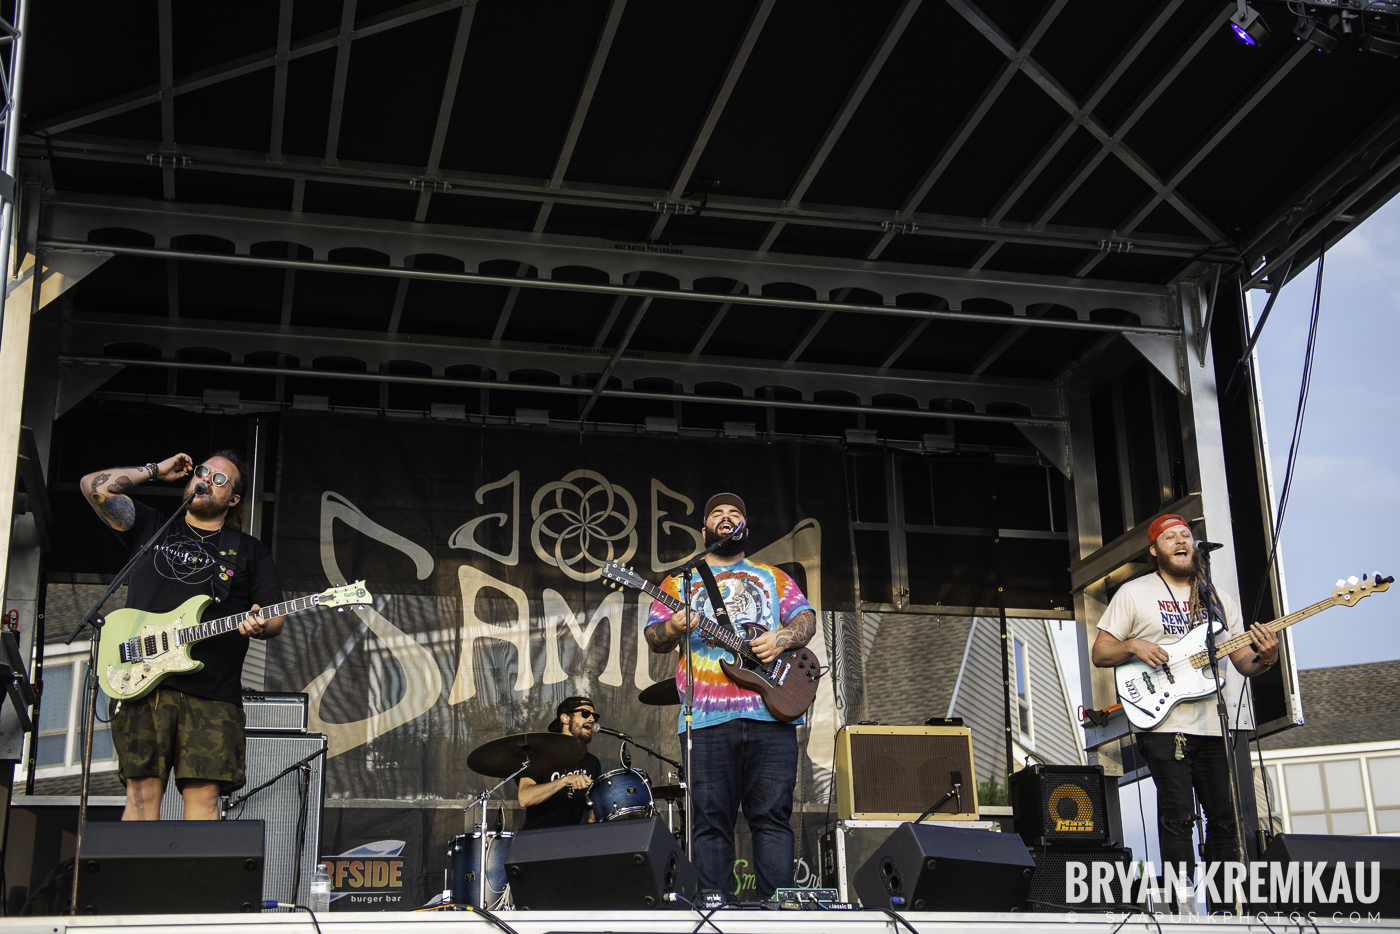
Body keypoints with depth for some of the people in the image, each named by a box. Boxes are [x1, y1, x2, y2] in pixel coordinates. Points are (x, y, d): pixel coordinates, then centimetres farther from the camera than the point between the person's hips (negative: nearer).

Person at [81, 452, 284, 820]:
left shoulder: (250, 551, 19)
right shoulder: (151, 527, 21)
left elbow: (276, 618, 12)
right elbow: (95, 486, 9)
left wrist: (259, 625, -11)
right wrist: (156, 470, 14)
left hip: (212, 693, 0)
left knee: (204, 795, -8)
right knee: (142, 791, -5)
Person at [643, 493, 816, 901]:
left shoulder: (773, 577, 23)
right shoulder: (681, 581, 19)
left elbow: (807, 619, 14)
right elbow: (654, 638, 12)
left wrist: (781, 639, -7)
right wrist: (673, 628, -12)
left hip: (771, 713, 1)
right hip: (707, 717, 0)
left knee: (773, 817, -4)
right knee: (710, 820, -3)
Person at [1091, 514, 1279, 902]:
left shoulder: (1218, 599, 15)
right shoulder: (1134, 593, 3)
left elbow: (1244, 663, 13)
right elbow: (1099, 654, 3)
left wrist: (1265, 658, -10)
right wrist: (1132, 645, -17)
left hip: (1213, 725, 5)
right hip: (1162, 722, -4)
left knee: (1225, 815, 4)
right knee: (1177, 815, -9)